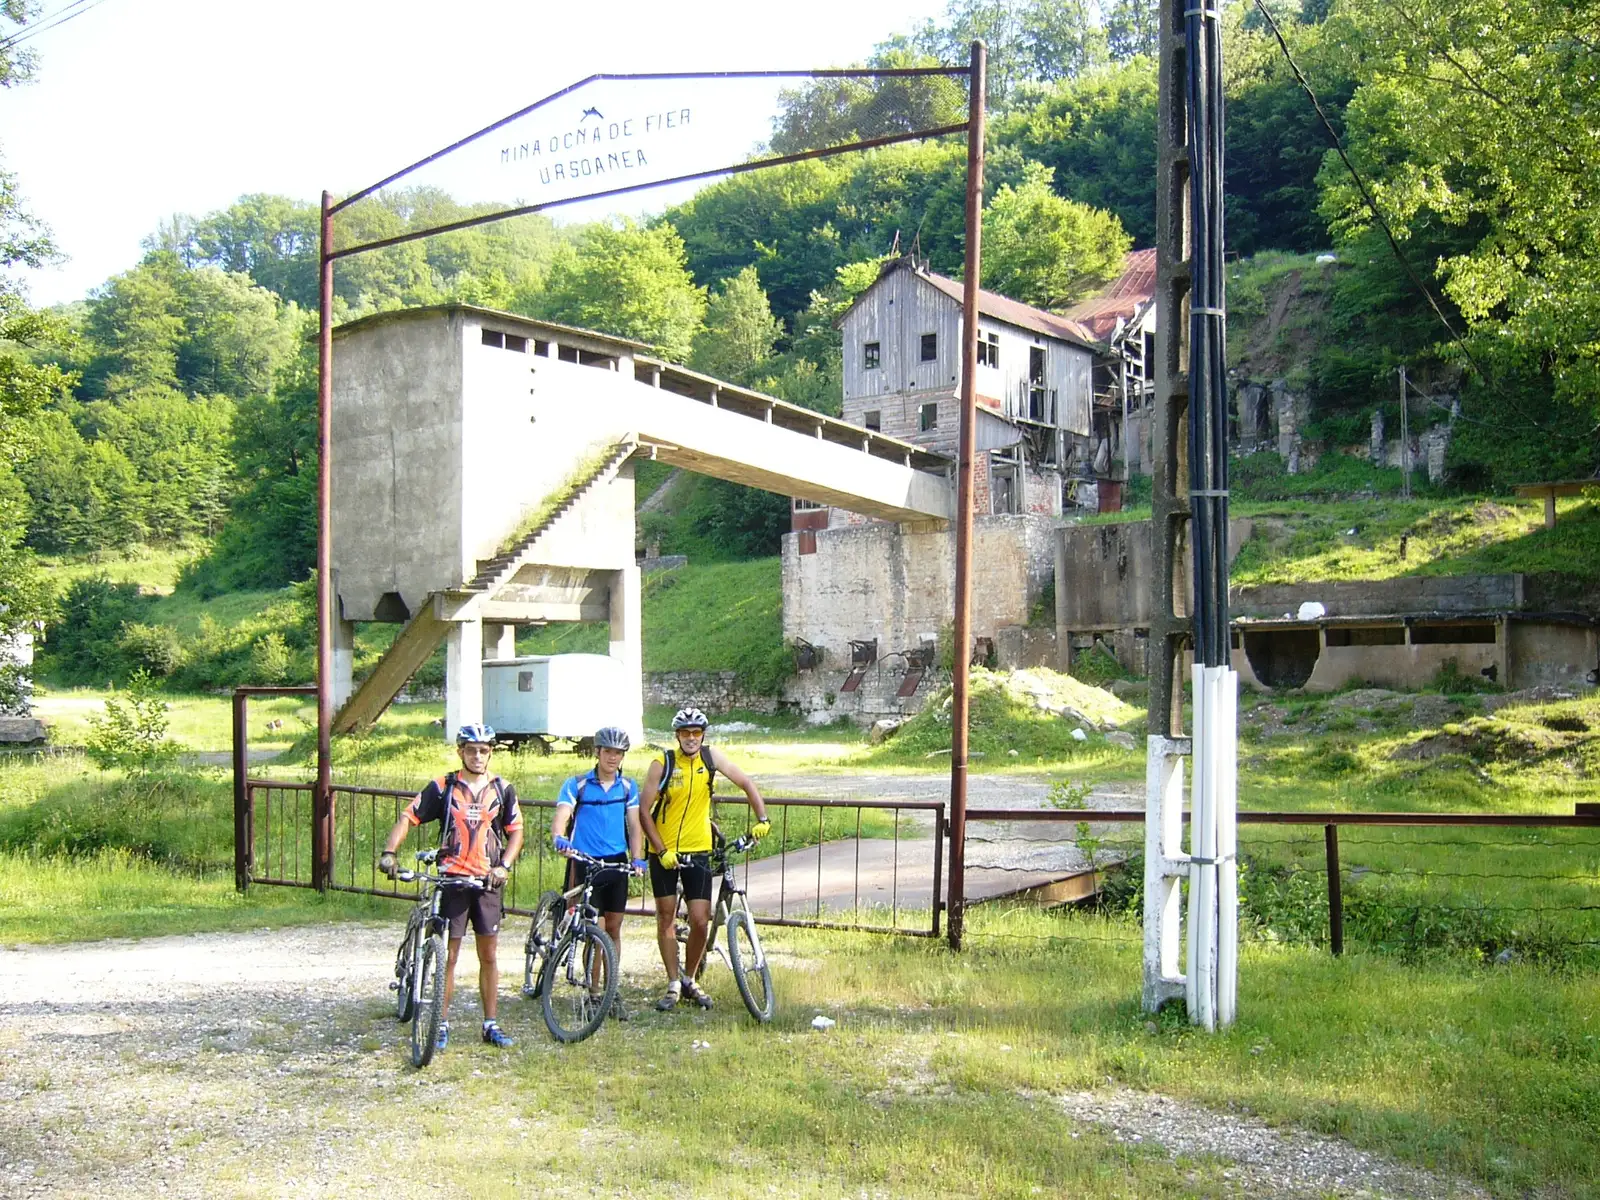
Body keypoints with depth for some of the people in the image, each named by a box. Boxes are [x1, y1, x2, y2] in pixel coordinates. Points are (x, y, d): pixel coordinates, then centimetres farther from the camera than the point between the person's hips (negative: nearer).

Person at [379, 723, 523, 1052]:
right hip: (451, 879, -2)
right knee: (448, 956, 2)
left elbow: (516, 832, 7)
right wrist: (388, 852, -19)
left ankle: (491, 1024, 16)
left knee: (489, 956, 7)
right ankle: (441, 1024, 11)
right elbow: (408, 818, -5)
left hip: (487, 882, 2)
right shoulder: (442, 788, 0)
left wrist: (504, 866, -8)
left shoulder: (502, 789, 5)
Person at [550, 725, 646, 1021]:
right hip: (584, 862, -3)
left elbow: (634, 825, 4)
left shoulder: (628, 787, 6)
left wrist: (637, 858, -11)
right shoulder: (577, 784, -4)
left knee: (613, 929, 9)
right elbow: (560, 816, -16)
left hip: (616, 863, 3)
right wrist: (559, 838, -37)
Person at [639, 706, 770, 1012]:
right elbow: (644, 811, -9)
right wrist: (662, 850, -15)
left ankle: (690, 980, 17)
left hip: (698, 851, 2)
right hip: (664, 852, -1)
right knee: (666, 918, 5)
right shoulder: (662, 765, -11)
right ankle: (673, 984, 16)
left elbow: (746, 784, 1)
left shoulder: (711, 757, -3)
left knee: (700, 921, -3)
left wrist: (762, 819, -11)